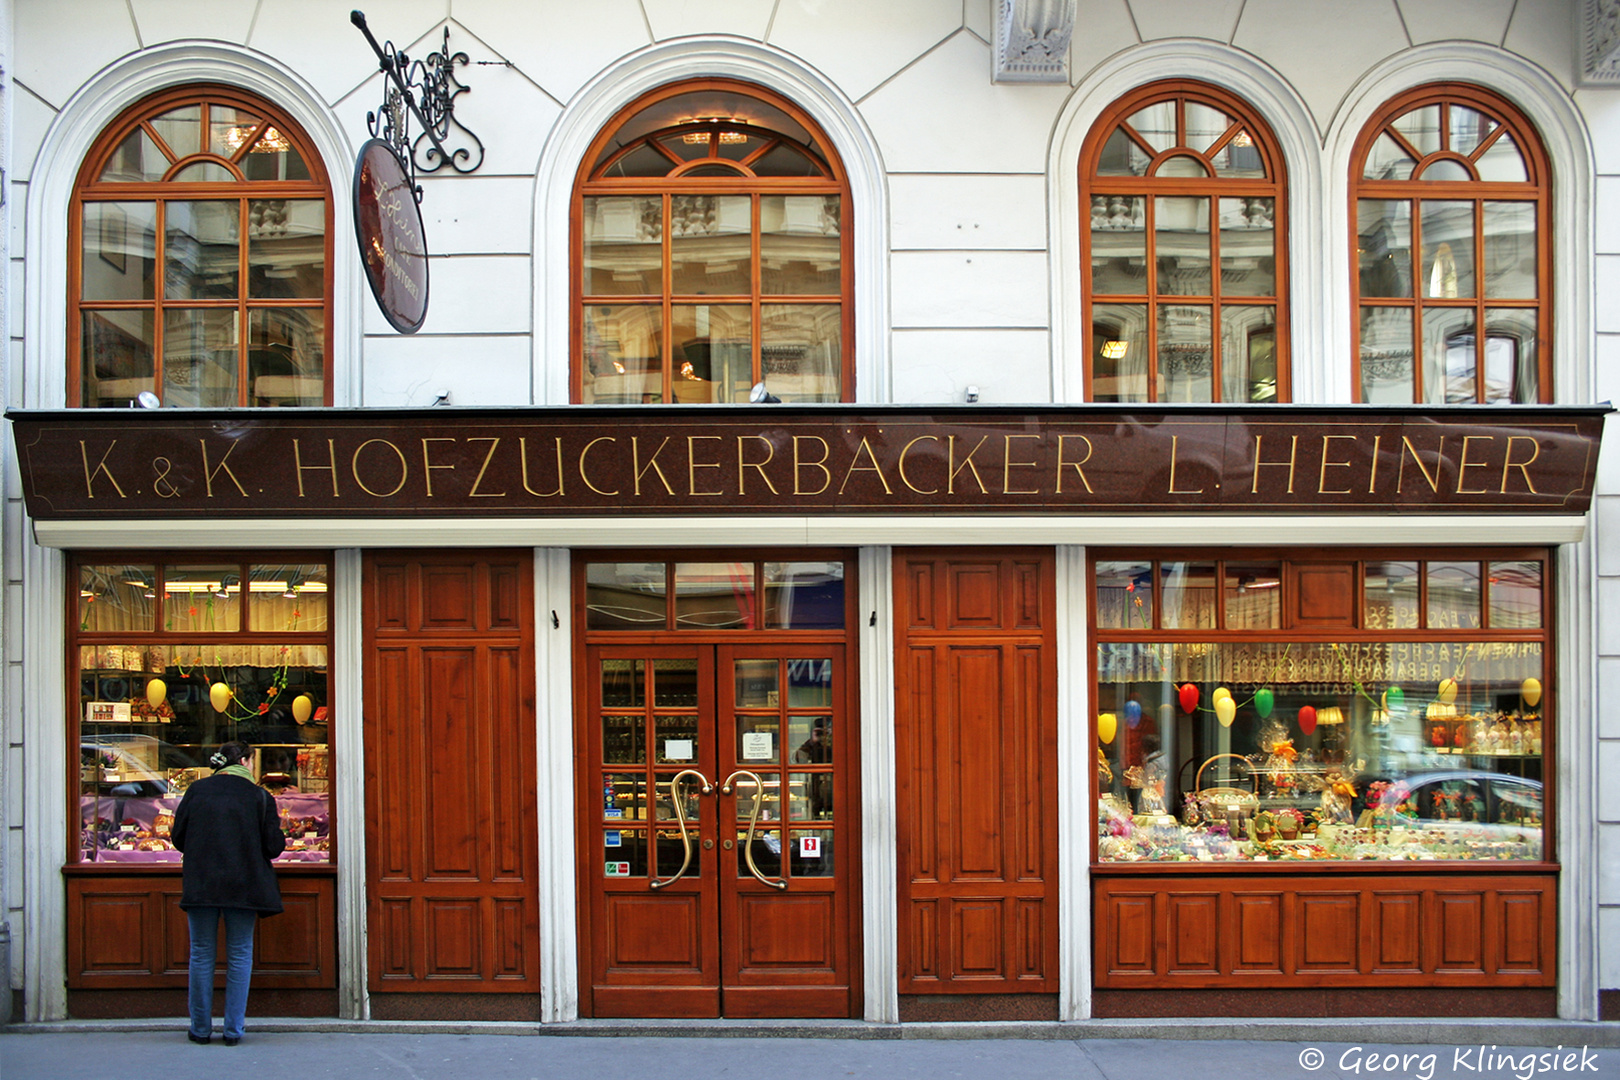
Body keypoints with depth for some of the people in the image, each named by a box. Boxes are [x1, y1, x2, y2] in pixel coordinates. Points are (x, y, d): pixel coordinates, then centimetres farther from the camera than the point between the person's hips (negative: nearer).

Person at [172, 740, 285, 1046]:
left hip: (201, 884, 2)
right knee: (239, 955, 7)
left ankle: (201, 1028, 14)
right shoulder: (260, 796, -3)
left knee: (202, 955, 10)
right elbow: (273, 846, -4)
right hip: (244, 885, -1)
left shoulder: (196, 791, 3)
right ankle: (233, 1029, 8)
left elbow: (178, 837, 5)